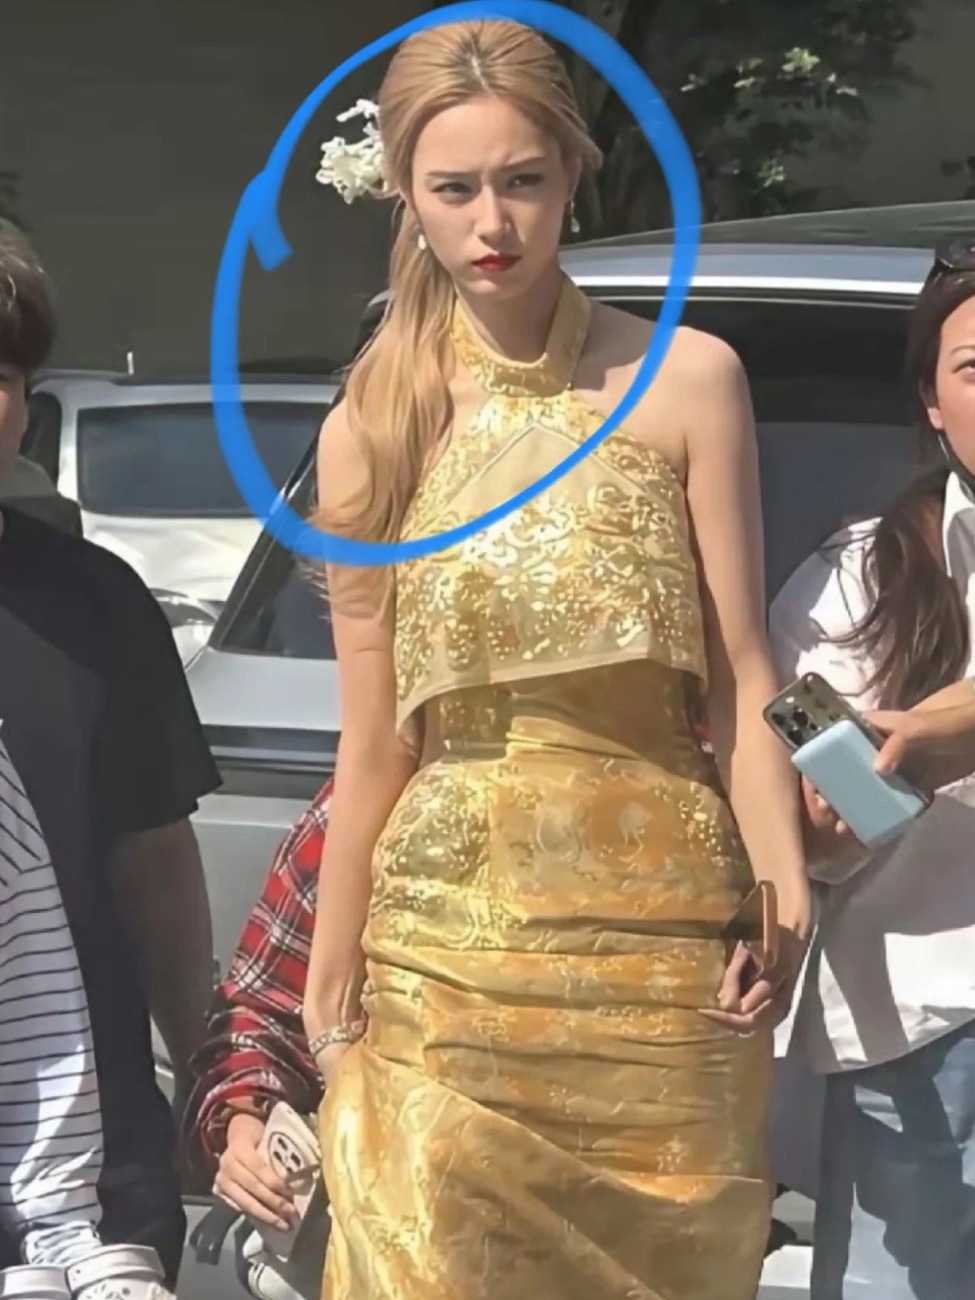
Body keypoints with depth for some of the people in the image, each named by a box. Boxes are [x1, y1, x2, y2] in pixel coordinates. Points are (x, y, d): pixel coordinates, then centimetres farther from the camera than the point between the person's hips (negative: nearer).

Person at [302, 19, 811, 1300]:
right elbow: (373, 743, 7)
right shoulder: (372, 426, 5)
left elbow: (743, 679, -1)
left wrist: (784, 895, -13)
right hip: (449, 941, 1)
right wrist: (331, 994, 7)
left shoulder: (685, 379, 0)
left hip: (661, 933, -1)